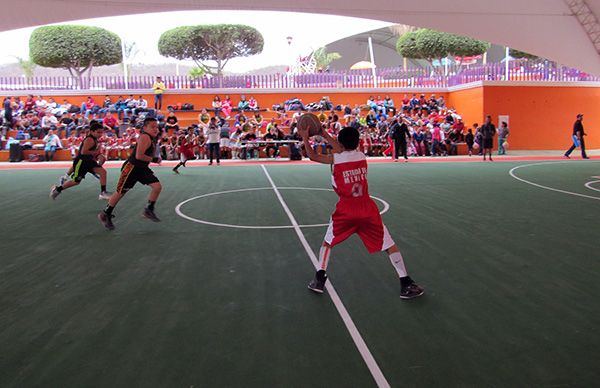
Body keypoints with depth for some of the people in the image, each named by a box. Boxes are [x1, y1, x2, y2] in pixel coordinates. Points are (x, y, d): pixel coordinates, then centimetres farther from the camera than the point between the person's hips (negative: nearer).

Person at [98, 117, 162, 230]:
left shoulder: (153, 138, 6)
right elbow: (139, 156, -30)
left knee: (157, 186, -4)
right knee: (120, 192, 2)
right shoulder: (145, 137, -22)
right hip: (131, 167, -8)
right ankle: (105, 214, 19)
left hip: (142, 168, 8)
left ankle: (149, 210, 12)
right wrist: (154, 159, -22)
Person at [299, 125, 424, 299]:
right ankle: (406, 284, 4)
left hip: (345, 211, -1)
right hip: (367, 210, 1)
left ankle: (319, 280, 17)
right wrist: (325, 135, 30)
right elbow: (345, 150, 23)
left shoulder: (334, 159, -5)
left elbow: (313, 156, 12)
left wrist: (305, 138, 21)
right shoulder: (362, 156, 4)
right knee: (390, 246, 7)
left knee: (327, 243, 21)